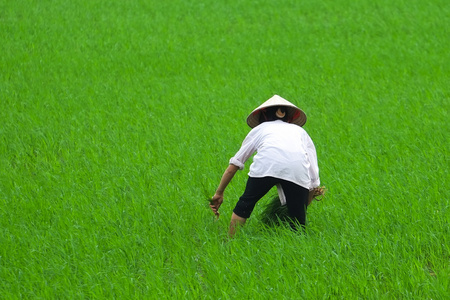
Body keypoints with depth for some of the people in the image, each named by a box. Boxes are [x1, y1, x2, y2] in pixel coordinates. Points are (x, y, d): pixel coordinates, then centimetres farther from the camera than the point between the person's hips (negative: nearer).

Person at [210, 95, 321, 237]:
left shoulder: (260, 129, 35)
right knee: (298, 225, 7)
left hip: (266, 165, 0)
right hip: (298, 168, 0)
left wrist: (219, 193, 44)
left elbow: (233, 166, 35)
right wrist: (305, 205, 38)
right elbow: (314, 181, 28)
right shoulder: (300, 132, 37)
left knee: (245, 203, 20)